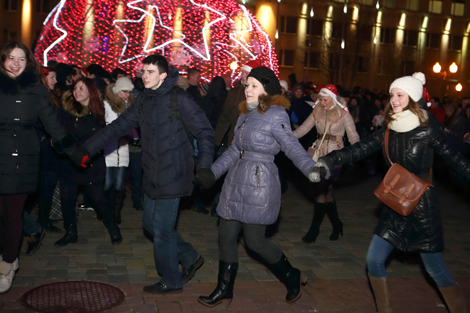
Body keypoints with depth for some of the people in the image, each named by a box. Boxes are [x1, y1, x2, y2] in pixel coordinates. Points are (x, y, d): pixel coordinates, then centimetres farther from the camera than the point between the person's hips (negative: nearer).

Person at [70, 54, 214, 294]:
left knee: (162, 229, 0)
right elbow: (119, 126, 12)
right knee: (150, 222, 15)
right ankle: (190, 259, 31)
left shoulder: (179, 99, -12)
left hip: (172, 175, -8)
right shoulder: (143, 100, 9)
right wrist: (87, 149, 8)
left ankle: (170, 281, 20)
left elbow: (205, 132, -11)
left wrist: (204, 165, -22)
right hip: (153, 176, 8)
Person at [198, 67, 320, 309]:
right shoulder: (246, 114, 12)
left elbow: (292, 147, -17)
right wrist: (212, 171, 14)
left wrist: (312, 169, -33)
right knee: (226, 237, 10)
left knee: (254, 240, 0)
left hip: (259, 185, -8)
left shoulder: (275, 115, -11)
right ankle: (224, 291, 25)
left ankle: (292, 277, 24)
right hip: (236, 182, 8)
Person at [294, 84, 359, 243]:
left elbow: (353, 136, -7)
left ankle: (314, 230, 1)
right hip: (319, 155, 5)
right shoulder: (317, 112, 8)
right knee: (326, 191, 8)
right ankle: (336, 224, 26)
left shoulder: (343, 114, -4)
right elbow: (303, 129, 2)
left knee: (320, 190, -9)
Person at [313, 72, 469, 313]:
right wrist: (328, 160, -18)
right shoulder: (387, 132, 1)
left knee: (435, 269, 3)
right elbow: (357, 150, -7)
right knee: (374, 260, 3)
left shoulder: (427, 130, -11)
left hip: (423, 209, -5)